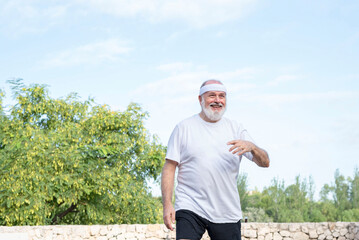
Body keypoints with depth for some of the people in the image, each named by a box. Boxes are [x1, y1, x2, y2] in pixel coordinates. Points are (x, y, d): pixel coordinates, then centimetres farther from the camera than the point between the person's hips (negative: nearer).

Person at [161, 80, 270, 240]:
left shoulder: (235, 129, 10)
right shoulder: (184, 127, 4)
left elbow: (265, 163, 5)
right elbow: (169, 168, 2)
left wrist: (251, 147, -17)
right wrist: (167, 204, -9)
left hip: (227, 213, 3)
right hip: (190, 207, -2)